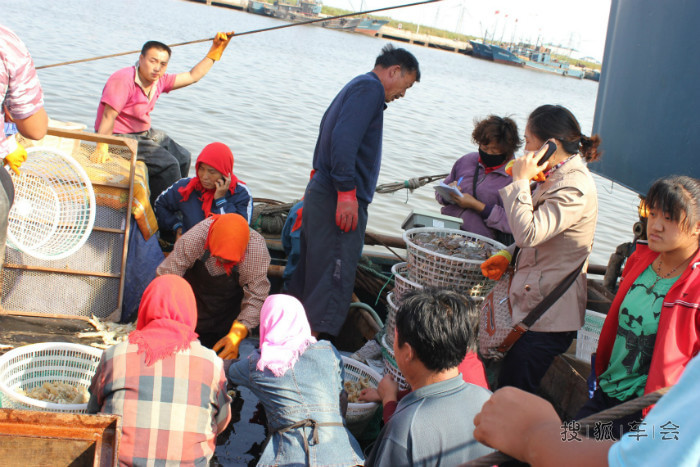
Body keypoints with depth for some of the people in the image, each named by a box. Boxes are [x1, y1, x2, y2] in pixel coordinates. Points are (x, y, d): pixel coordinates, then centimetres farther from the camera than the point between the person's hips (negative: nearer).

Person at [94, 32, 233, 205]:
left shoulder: (158, 81, 2)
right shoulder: (124, 79, -23)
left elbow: (192, 76, 12)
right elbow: (108, 115, -26)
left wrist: (215, 51, 7)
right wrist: (101, 148, -34)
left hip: (144, 133, 10)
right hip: (120, 137, -10)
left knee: (183, 157, 14)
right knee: (167, 164, -21)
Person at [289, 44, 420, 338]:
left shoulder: (354, 88, 22)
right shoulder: (370, 87, -9)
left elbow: (329, 133, 26)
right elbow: (344, 139, -22)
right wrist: (347, 191, -24)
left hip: (321, 192, 10)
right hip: (341, 200, -10)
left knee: (309, 273, 17)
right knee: (333, 277, -10)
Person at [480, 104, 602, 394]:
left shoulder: (575, 188, -21)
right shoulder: (557, 176, 11)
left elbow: (529, 233, -31)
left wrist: (520, 181, -21)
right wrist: (507, 256, 7)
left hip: (549, 316, -10)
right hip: (533, 304, 10)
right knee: (508, 394, 17)